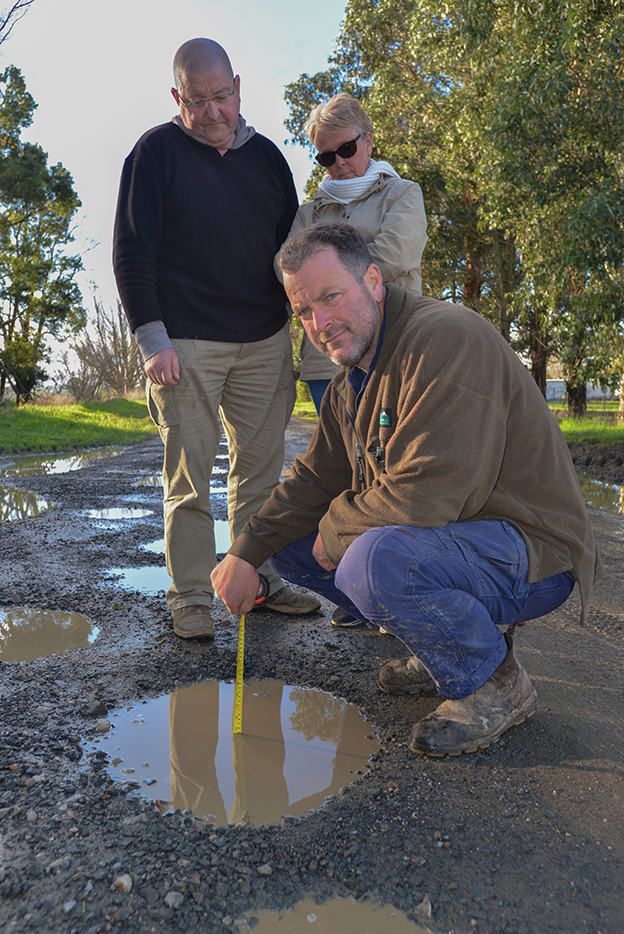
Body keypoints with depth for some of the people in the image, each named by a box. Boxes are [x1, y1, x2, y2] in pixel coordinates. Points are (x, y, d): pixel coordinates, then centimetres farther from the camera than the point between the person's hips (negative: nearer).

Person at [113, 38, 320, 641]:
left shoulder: (266, 155, 14)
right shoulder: (157, 151, 2)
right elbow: (131, 251, -4)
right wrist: (152, 339, -13)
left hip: (265, 343, 4)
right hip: (184, 344, -4)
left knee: (260, 473, 7)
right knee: (189, 480, -2)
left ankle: (259, 581, 20)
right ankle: (190, 599, 9)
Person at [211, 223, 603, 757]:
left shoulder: (447, 338, -23)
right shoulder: (351, 383, 9)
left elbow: (423, 497, -31)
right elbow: (315, 480, 11)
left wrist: (335, 528, -13)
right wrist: (247, 552, -1)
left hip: (532, 554, -9)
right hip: (436, 534, 9)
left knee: (375, 560, -36)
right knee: (291, 544, 7)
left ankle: (494, 682, -7)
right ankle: (446, 638, 12)